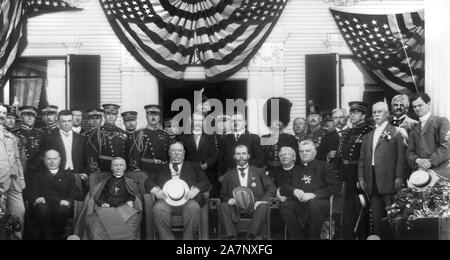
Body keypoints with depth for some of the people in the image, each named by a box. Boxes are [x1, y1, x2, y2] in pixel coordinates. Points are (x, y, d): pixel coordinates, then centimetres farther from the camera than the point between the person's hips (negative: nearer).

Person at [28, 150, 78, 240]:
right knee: (42, 209, -37)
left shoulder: (69, 175, 24)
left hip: (61, 205, 0)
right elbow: (32, 191, 12)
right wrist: (37, 198, -11)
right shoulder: (37, 175, 26)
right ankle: (47, 236, -22)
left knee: (62, 210, -37)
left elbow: (74, 192, 11)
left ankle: (59, 236, -14)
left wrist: (68, 200, -11)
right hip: (44, 204, 0)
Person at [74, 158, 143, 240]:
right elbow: (98, 196, 15)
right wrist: (102, 203, -6)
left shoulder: (129, 182, 26)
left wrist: (131, 201, -8)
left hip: (124, 207, 0)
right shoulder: (106, 182, 27)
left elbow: (137, 195, 13)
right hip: (106, 208, 1)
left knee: (132, 218, -36)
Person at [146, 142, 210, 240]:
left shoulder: (193, 167, 26)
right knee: (158, 208, -34)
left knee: (193, 207, -35)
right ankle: (167, 238, -21)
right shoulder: (161, 168, 27)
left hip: (187, 199, 0)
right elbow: (149, 182, 18)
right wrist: (156, 190, -6)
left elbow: (205, 182, 16)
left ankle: (188, 238, -22)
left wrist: (195, 190, -6)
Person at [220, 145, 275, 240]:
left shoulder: (259, 172, 16)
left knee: (263, 206, -33)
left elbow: (271, 188, 8)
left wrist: (262, 200, -9)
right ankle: (231, 236, -32)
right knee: (223, 206, -29)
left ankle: (252, 235, -31)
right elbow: (223, 194, 17)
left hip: (254, 207, -1)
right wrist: (228, 199, -7)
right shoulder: (229, 175, 18)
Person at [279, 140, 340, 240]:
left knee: (314, 204, -38)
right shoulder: (296, 169, 28)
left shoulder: (323, 166, 17)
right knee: (284, 205, -29)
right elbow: (283, 189, 22)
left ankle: (314, 237, -18)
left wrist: (314, 194, -9)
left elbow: (335, 186, 3)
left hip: (318, 201, -3)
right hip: (298, 204, 3)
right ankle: (298, 237, -16)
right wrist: (294, 191, -2)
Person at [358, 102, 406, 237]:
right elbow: (362, 159, 17)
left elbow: (401, 156, -4)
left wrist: (399, 177, -12)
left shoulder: (396, 132, 3)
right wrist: (361, 177, 7)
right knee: (376, 216, 7)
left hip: (389, 180, -5)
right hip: (373, 182, 5)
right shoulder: (368, 137, 19)